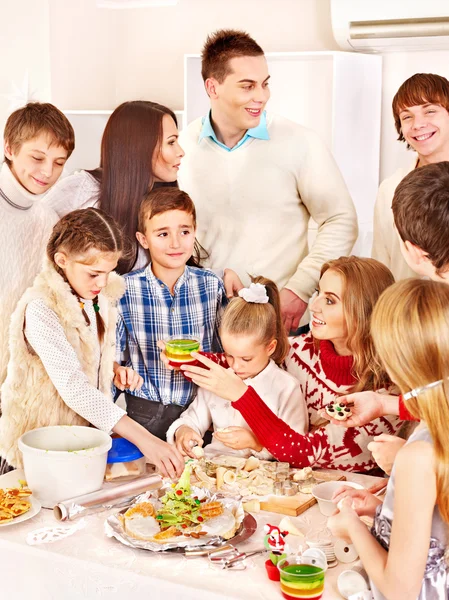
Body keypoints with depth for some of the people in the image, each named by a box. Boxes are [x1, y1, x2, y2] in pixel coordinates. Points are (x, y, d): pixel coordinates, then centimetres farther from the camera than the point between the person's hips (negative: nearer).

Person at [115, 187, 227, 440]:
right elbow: (113, 356, 4)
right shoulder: (125, 289, -2)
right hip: (144, 413, -1)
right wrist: (119, 371, -17)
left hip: (199, 409, 1)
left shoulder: (211, 285, 1)